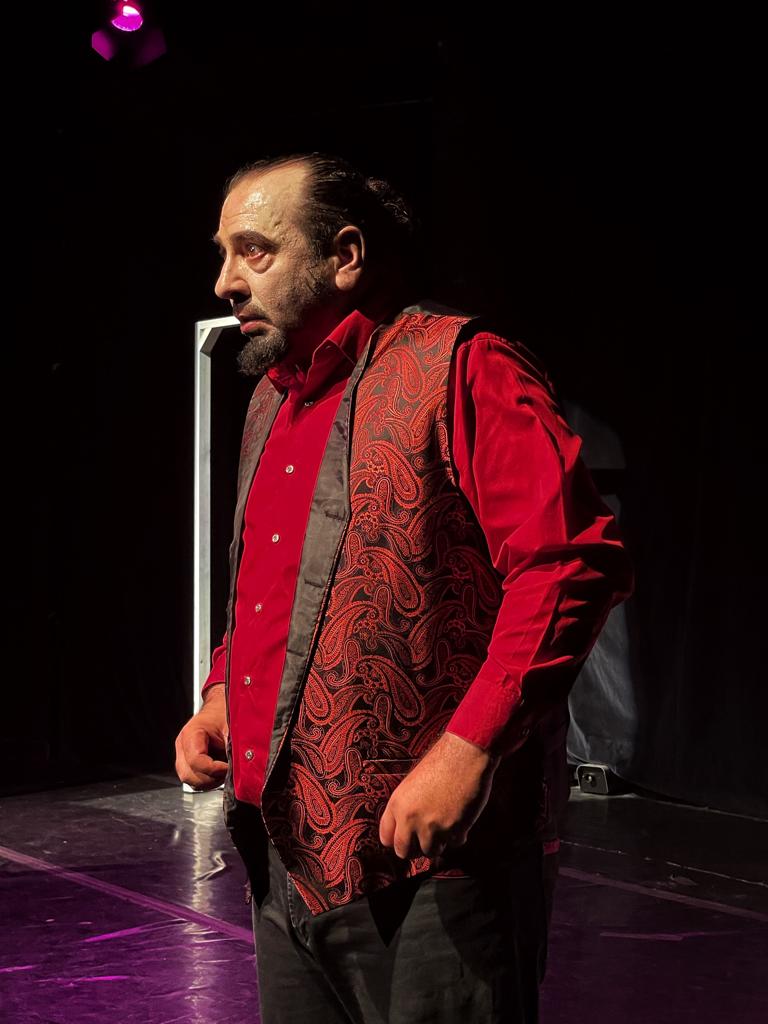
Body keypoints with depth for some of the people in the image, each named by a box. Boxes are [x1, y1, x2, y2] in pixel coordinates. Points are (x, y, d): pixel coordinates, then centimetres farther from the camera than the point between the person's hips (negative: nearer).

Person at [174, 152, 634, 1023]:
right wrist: (220, 697, 11)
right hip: (285, 859, 8)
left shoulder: (459, 369, -9)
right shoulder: (271, 402, 17)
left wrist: (467, 751, -23)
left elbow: (571, 564, -18)